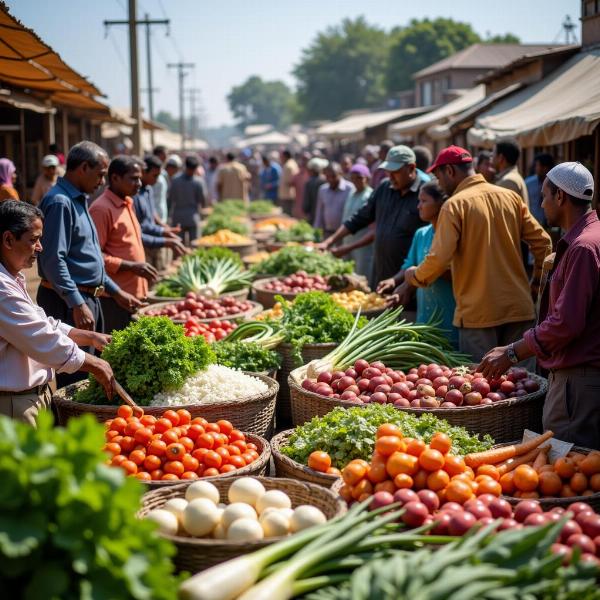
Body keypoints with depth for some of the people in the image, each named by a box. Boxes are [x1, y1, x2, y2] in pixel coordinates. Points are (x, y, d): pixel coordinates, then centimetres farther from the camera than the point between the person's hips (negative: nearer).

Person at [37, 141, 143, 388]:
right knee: (75, 380, -6)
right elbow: (53, 260, -23)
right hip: (68, 303, -10)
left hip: (88, 299, 10)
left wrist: (115, 291, 24)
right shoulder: (60, 202, -16)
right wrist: (77, 305, -26)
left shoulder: (78, 200, 16)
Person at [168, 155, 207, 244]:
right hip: (193, 217, -2)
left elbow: (170, 200, 1)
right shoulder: (198, 182, -9)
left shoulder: (175, 181, -3)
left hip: (178, 218, 2)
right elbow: (203, 202, -5)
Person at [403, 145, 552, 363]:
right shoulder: (511, 197, 6)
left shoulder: (455, 204, -9)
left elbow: (439, 259, -15)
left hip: (479, 313, -5)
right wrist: (536, 282, 17)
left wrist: (416, 276, 4)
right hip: (519, 309, 5)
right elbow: (542, 242, 5)